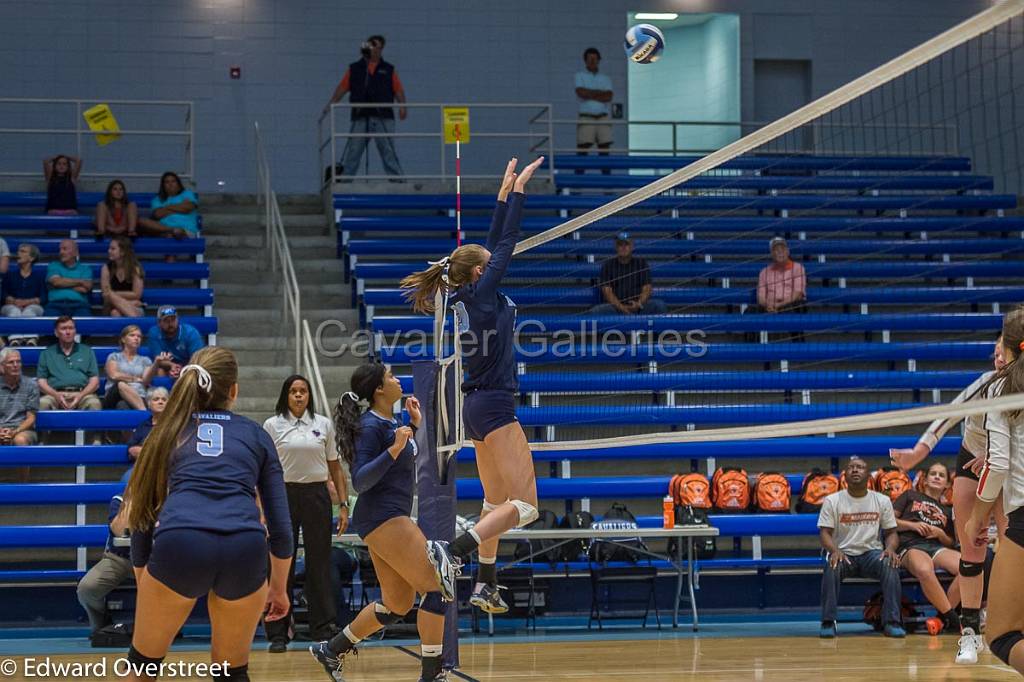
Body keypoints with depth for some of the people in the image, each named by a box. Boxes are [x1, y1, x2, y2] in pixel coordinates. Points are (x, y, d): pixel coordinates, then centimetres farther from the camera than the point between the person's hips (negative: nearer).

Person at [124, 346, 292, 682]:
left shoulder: (168, 433, 25)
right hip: (246, 550, 1)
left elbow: (143, 519, 26)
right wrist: (279, 587, 33)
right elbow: (280, 525, 21)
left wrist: (144, 591, 36)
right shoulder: (256, 434, 24)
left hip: (179, 544, -1)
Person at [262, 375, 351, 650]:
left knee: (319, 564, 1)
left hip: (317, 496, 1)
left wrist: (344, 504, 3)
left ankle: (324, 628, 6)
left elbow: (335, 467, 10)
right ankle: (278, 633, 6)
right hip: (284, 496, -1)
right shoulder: (272, 425, 3)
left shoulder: (324, 424, 7)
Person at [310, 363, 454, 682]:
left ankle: (331, 650, 26)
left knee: (396, 604, 16)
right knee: (436, 588, -11)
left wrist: (414, 425, 23)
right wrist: (394, 449, -29)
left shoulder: (387, 422, 14)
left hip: (389, 518, 10)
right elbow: (360, 481, -19)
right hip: (383, 518, -10)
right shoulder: (371, 425, -14)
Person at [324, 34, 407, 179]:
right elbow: (342, 88, 8)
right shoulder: (354, 69, 13)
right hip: (360, 118, 1)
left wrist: (402, 106, -11)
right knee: (352, 152, 1)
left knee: (389, 153, -1)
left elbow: (398, 90, 5)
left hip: (383, 117, -1)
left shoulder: (389, 70, 12)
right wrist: (331, 104, -3)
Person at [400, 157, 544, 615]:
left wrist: (506, 191, 17)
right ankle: (454, 552, -28)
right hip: (495, 406, -10)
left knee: (496, 501, 17)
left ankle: (485, 585, 17)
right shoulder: (481, 294, -12)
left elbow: (495, 243, 16)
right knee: (524, 504, -13)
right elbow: (507, 242, -11)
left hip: (479, 406, 10)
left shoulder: (468, 297, 9)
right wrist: (517, 189, -5)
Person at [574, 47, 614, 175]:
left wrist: (590, 95, -5)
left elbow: (609, 97, 1)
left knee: (605, 149, 0)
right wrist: (600, 93, -2)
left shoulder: (605, 79, 17)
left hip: (603, 118, 3)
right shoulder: (580, 76, 9)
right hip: (586, 118, -3)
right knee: (582, 149, -8)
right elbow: (581, 93, -10)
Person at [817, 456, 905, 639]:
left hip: (871, 552, 1)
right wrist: (834, 550, -27)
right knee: (832, 566, -36)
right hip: (843, 553, -1)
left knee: (891, 564, -31)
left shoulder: (882, 500, 7)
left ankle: (892, 622, -29)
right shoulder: (832, 501, 1)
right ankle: (828, 622, -28)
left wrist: (890, 548, -17)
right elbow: (825, 532, -4)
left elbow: (891, 532, 7)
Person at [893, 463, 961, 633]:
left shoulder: (947, 511, 31)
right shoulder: (911, 496, 23)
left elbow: (951, 543, 28)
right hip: (911, 546, -4)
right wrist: (913, 525, -3)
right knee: (925, 570, -43)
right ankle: (953, 619, -36)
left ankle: (942, 618, -23)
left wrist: (940, 534, 7)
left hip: (937, 547, 4)